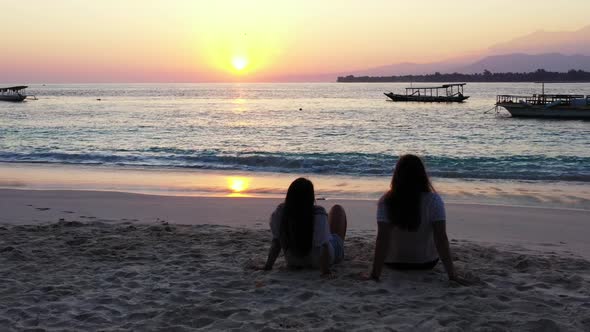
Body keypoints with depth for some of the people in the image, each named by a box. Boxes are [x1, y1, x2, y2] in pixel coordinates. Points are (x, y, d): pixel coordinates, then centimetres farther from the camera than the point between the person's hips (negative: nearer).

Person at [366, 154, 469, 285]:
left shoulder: (385, 201, -20)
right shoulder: (434, 201, -21)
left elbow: (382, 239, -25)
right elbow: (441, 238, -25)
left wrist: (375, 274, -24)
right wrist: (452, 274, -22)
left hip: (394, 262, 0)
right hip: (427, 263, 0)